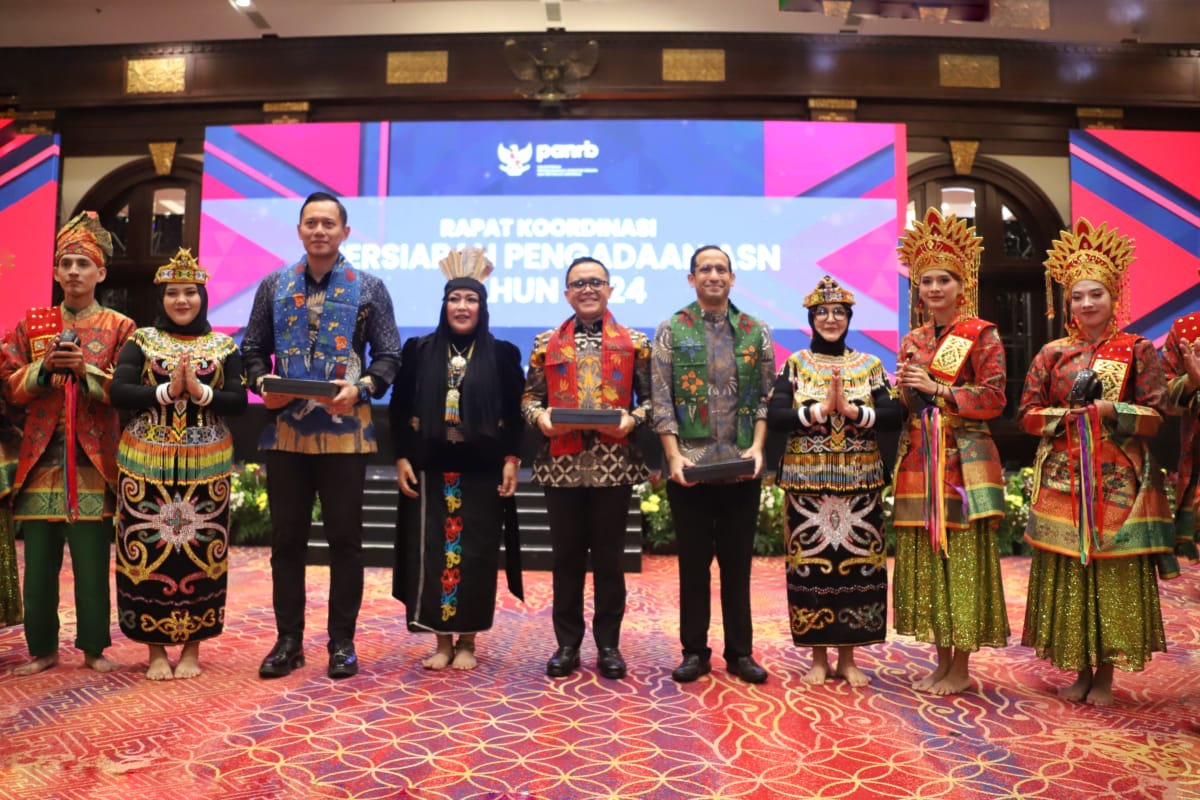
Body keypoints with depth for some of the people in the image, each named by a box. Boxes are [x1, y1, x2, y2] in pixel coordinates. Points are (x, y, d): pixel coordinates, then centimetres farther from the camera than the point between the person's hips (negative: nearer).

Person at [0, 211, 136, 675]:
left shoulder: (121, 328, 5)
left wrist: (85, 369, -14)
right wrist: (44, 367, -8)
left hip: (93, 461, -2)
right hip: (41, 458, 3)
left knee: (93, 561, 2)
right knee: (39, 561, 7)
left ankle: (94, 647, 14)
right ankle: (42, 648, 19)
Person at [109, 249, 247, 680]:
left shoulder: (224, 346, 6)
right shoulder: (141, 341, 6)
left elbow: (238, 401, -2)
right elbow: (118, 392, -6)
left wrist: (200, 391, -17)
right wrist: (167, 390, -16)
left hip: (205, 463, 0)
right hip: (147, 461, 0)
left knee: (200, 551, 3)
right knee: (148, 551, 1)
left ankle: (192, 648, 16)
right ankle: (156, 649, 16)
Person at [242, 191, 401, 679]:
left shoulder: (369, 288, 3)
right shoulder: (274, 286, 10)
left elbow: (389, 355, 1)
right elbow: (252, 349, 12)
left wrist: (361, 388, -16)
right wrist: (263, 382, -8)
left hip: (345, 432, -2)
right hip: (286, 430, 2)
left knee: (345, 538, 5)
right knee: (286, 538, 8)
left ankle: (342, 640, 18)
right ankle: (288, 640, 21)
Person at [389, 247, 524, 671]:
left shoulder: (503, 354, 4)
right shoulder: (419, 350, 6)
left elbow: (515, 413, 2)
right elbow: (399, 408, 5)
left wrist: (511, 460, -6)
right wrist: (401, 458, -2)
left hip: (482, 471, -1)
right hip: (430, 469, 1)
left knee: (476, 553, 3)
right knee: (432, 551, 3)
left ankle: (467, 641, 16)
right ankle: (442, 640, 15)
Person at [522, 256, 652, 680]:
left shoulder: (636, 343, 7)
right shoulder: (546, 343, 11)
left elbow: (650, 396, 5)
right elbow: (529, 396, 10)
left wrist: (633, 418, -14)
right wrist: (540, 416, -11)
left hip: (615, 464, -1)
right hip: (561, 464, 1)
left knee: (609, 556, 6)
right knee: (566, 557, 8)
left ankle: (608, 644, 19)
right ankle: (567, 644, 20)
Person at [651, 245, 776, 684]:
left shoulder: (756, 332, 8)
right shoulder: (671, 330, 2)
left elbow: (767, 397, 6)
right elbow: (661, 400, -3)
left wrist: (757, 446, -8)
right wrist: (674, 456, -12)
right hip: (690, 467, -1)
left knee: (738, 562, 9)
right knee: (693, 562, 7)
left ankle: (740, 651, 21)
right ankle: (694, 651, 19)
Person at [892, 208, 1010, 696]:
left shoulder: (980, 334, -2)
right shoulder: (911, 342, 15)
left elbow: (994, 397, -9)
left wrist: (937, 388, -13)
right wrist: (904, 390, -3)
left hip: (963, 459, -6)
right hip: (918, 460, 6)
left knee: (963, 558, -2)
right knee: (925, 560, 7)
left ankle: (961, 669, 9)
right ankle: (942, 662, 20)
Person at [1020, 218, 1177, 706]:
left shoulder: (1138, 351, 3)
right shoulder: (1053, 354, 8)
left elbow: (1154, 417, -2)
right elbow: (1028, 415, 5)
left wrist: (1111, 410, -17)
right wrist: (1072, 414, -10)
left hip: (1118, 481, -1)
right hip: (1062, 479, 2)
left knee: (1115, 573, 1)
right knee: (1067, 572, 3)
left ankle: (1106, 676, 15)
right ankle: (1081, 671, 17)